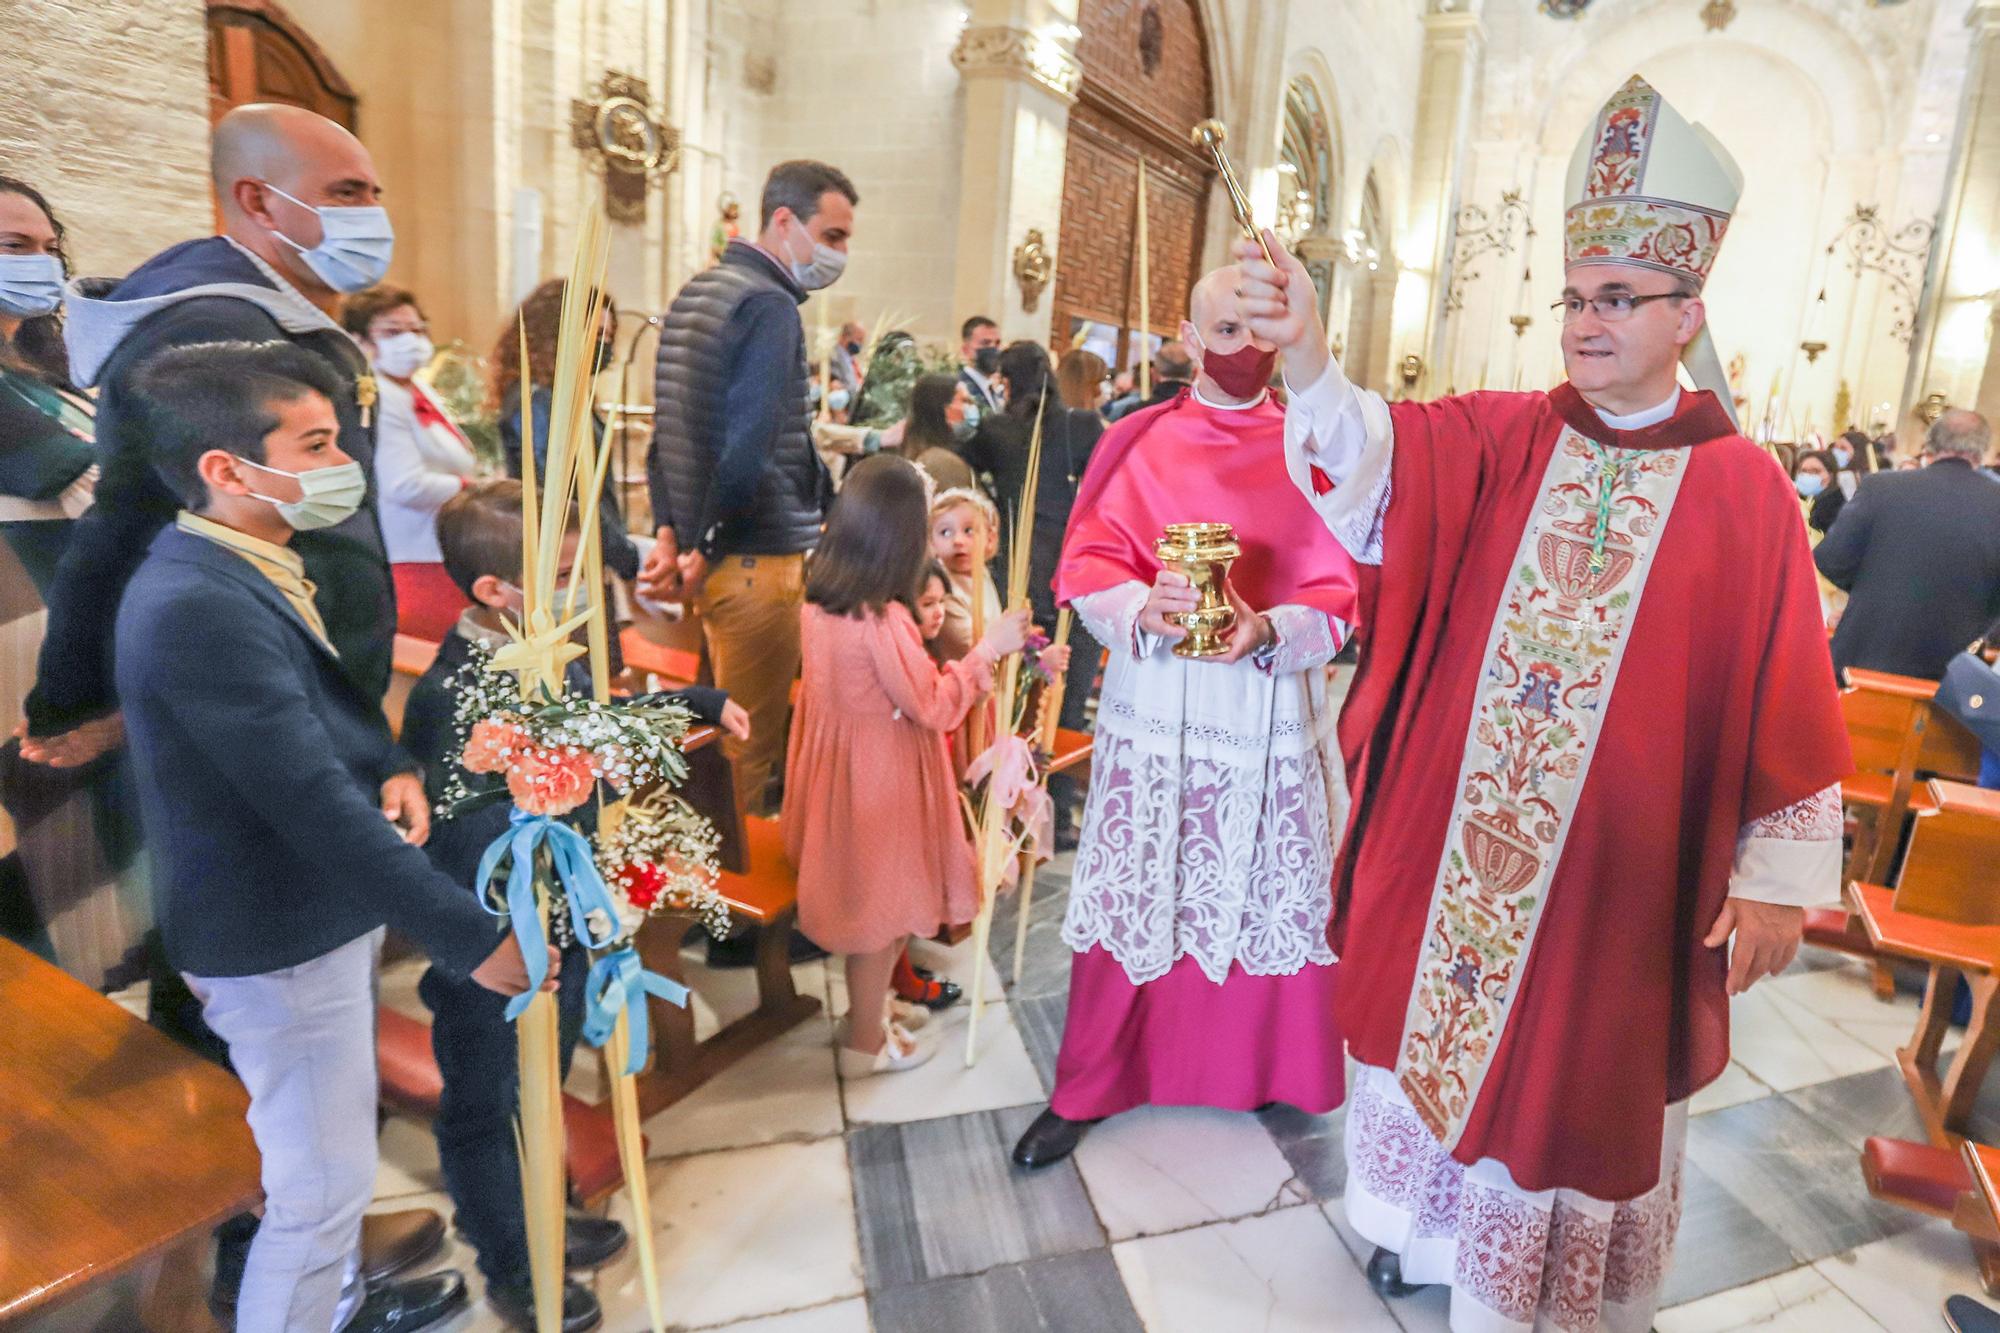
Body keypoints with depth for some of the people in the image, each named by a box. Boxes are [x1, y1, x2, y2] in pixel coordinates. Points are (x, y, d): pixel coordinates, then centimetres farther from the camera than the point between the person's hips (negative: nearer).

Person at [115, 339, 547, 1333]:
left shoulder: (246, 569, 3)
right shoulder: (198, 605, -28)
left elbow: (329, 700, 14)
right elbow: (315, 804, -31)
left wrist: (393, 767, -9)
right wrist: (475, 938, -28)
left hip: (316, 911, 10)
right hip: (281, 942, -10)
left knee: (334, 1160, 27)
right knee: (322, 1185, 8)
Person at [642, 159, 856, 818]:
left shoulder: (694, 293, 15)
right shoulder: (770, 305, -14)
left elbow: (669, 430, 15)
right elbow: (747, 452, -23)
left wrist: (670, 533, 10)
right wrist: (705, 552, -12)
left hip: (718, 561, 10)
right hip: (760, 563, -10)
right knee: (749, 747, 4)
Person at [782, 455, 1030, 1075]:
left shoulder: (818, 602, -4)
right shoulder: (884, 621, -28)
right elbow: (934, 708, -21)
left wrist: (918, 633, 10)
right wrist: (988, 648, -14)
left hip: (836, 764, 8)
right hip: (880, 775, -8)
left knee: (861, 894, 24)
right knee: (881, 903, 10)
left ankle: (867, 1008, 43)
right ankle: (866, 1044, 28)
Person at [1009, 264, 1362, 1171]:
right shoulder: (1140, 443, 3)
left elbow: (1341, 594, -1)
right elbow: (1087, 566, -1)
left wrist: (1269, 631, -21)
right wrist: (1141, 607, -22)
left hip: (1270, 712, 1)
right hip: (1154, 707, 0)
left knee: (1267, 894, 10)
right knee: (1132, 893, 6)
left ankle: (1267, 1072, 35)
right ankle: (1087, 1088, 23)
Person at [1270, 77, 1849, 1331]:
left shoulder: (1745, 493, -4)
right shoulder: (1498, 439, 0)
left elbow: (1786, 704, -3)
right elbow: (1376, 450, -21)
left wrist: (1778, 878, -4)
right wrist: (1306, 354, -40)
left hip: (1622, 863, -1)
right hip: (1454, 844, 2)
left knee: (1580, 1071, 13)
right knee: (1443, 1018, 16)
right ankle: (1442, 1226, 43)